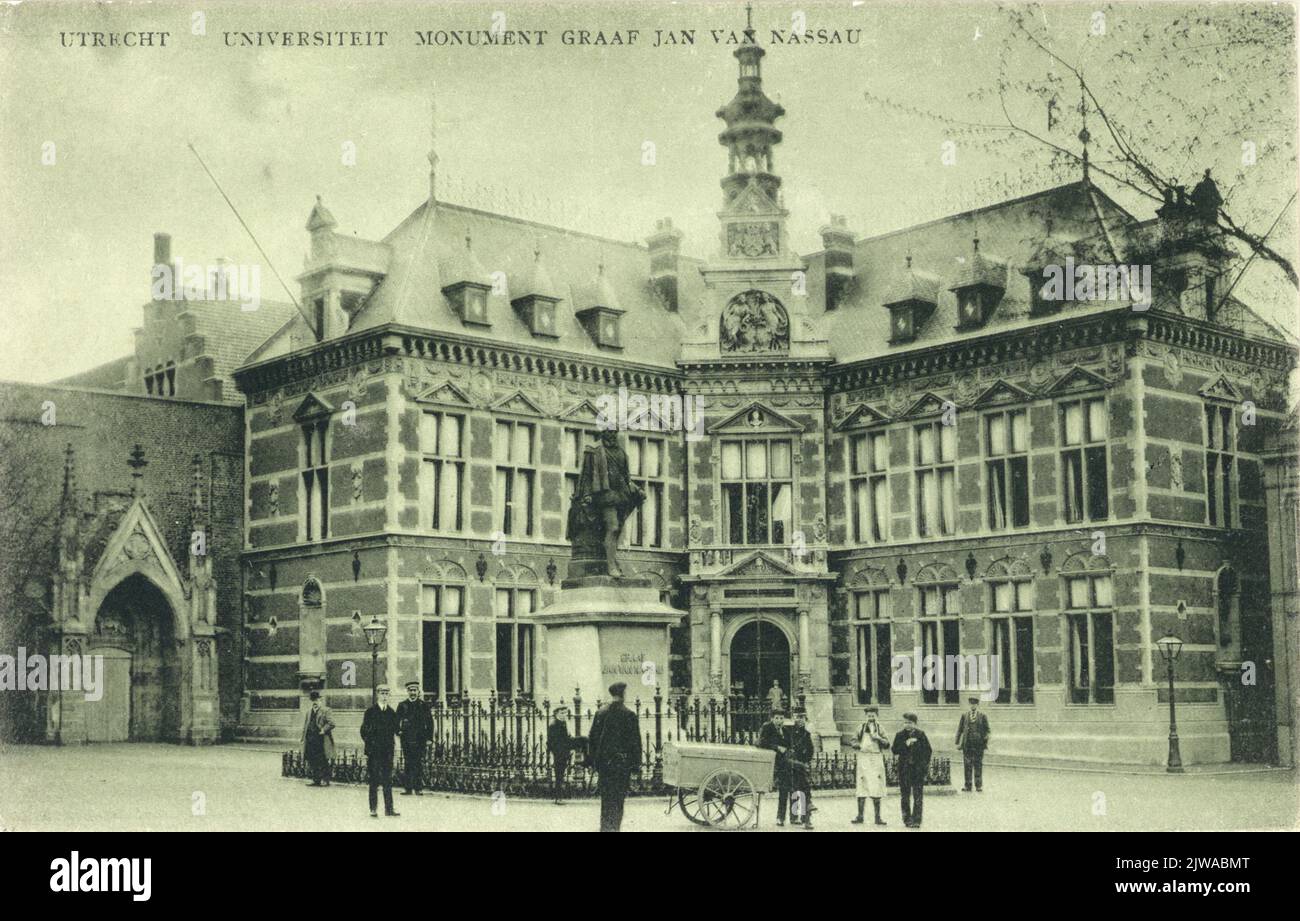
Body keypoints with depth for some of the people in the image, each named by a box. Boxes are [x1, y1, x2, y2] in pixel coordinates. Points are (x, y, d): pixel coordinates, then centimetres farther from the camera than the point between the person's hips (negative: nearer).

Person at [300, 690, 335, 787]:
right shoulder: (309, 712, 18)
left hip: (321, 742, -7)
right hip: (310, 741, 7)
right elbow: (305, 726, 22)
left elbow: (331, 723, -12)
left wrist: (323, 730, -15)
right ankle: (316, 780, 13)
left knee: (323, 762, -6)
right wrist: (303, 738, 13)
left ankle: (326, 780, -1)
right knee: (312, 762, 6)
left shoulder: (325, 711, -3)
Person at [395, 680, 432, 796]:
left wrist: (429, 737, 1)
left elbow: (430, 722, 7)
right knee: (408, 764, 0)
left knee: (419, 764, -3)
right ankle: (408, 788, 4)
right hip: (406, 740, 0)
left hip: (420, 739, 0)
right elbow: (397, 721, 13)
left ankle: (417, 788, 0)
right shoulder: (402, 705, 8)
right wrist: (398, 731, -4)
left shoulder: (423, 705, 7)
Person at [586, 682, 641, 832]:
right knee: (618, 797, 1)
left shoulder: (600, 713, 4)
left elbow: (592, 738, 7)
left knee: (606, 796, 14)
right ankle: (614, 826, -3)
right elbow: (635, 741, -9)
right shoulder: (629, 715, -9)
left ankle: (605, 826, 18)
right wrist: (636, 764, -3)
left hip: (603, 762, 4)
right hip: (622, 762, -4)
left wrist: (594, 760, 13)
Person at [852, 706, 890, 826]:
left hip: (877, 759, 1)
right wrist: (860, 746, -14)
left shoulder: (880, 729, 8)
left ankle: (878, 817, 7)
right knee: (861, 789, -2)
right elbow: (853, 743, 6)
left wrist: (879, 738, -14)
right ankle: (860, 816, 4)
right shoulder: (861, 728, 7)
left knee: (876, 789, 1)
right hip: (863, 758, -1)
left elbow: (887, 746, 3)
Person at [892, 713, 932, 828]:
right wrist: (906, 744, -14)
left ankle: (916, 820, -2)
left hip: (918, 768, -1)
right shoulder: (900, 735, 4)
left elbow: (928, 750, 6)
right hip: (904, 768, 1)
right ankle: (907, 819, 14)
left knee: (918, 796, -4)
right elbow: (894, 750, -1)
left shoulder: (920, 735, 2)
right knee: (905, 795, 5)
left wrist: (926, 765, 0)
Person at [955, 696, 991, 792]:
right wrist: (958, 742, 4)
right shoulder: (964, 716, 10)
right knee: (967, 765, 1)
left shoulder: (983, 717, 5)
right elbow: (960, 729, 10)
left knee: (978, 765, -1)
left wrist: (985, 744, -3)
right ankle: (967, 786, 6)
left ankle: (979, 786, 5)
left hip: (979, 744, -2)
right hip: (967, 744, 2)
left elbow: (987, 731, 5)